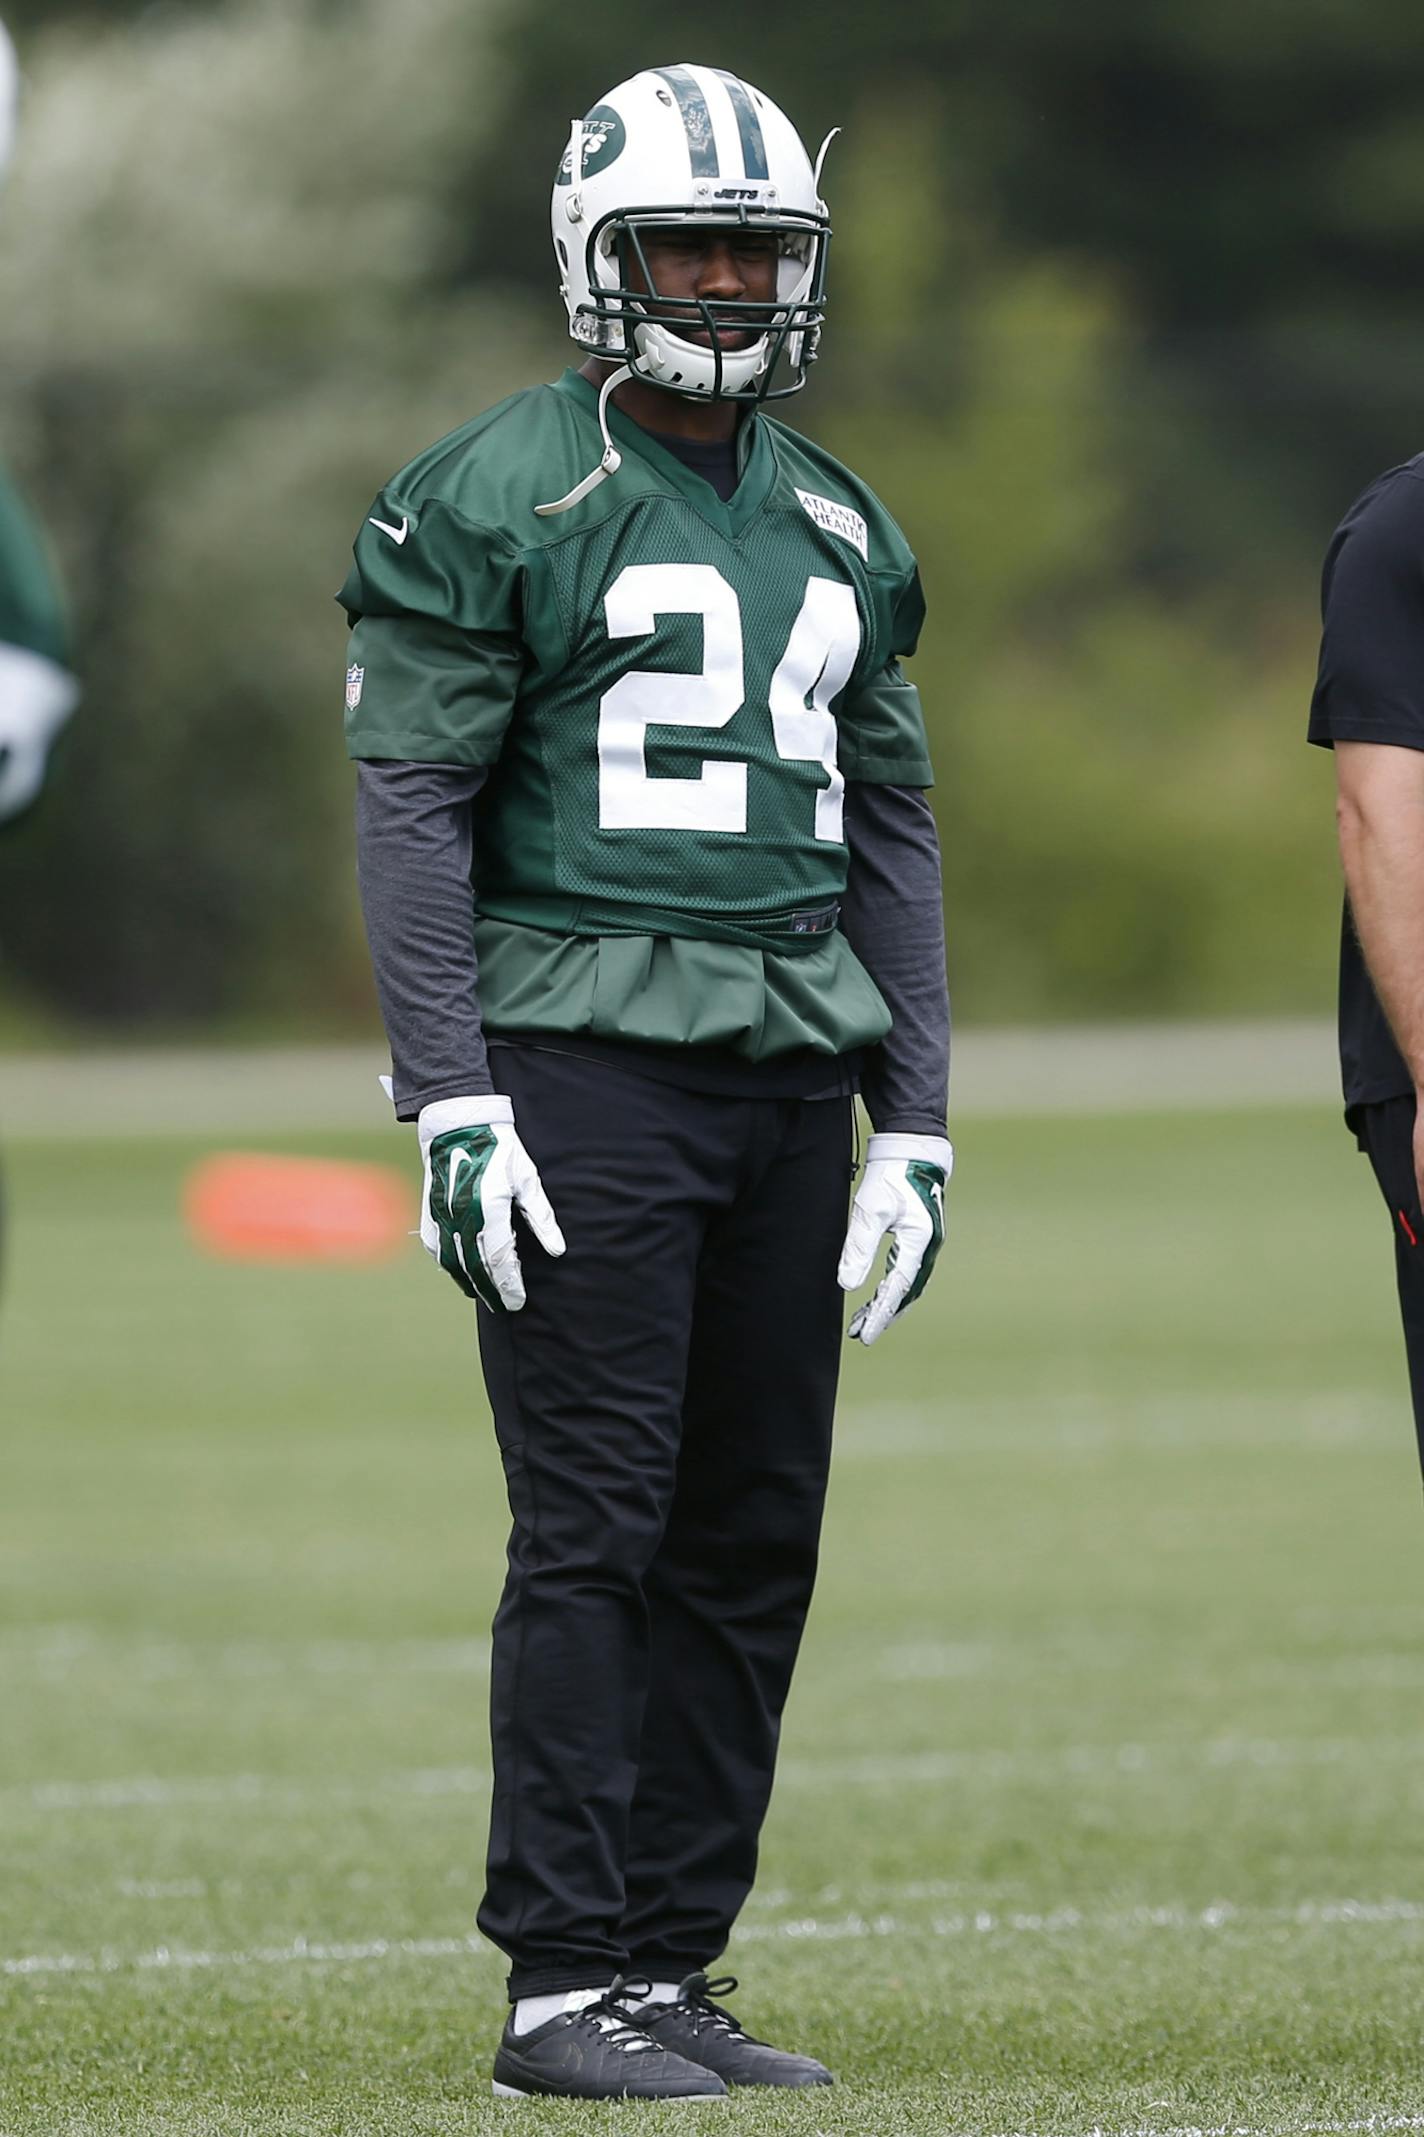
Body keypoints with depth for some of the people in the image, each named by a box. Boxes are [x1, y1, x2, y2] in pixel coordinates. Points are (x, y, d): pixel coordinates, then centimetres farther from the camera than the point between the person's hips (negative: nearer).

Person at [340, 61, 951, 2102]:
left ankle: (673, 1966, 10)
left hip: (790, 1071, 6)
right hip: (586, 1063, -6)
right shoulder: (497, 503, -3)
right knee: (595, 1526, -9)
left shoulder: (840, 532, 17)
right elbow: (412, 802, -6)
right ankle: (561, 1984, -6)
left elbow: (889, 835, 19)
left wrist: (915, 1120, 13)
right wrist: (449, 1096, -14)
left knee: (754, 1535, 5)